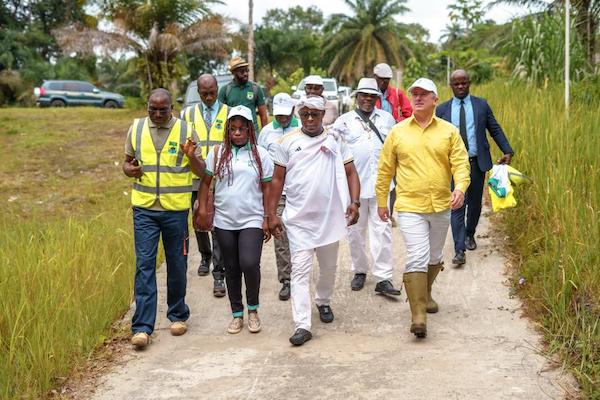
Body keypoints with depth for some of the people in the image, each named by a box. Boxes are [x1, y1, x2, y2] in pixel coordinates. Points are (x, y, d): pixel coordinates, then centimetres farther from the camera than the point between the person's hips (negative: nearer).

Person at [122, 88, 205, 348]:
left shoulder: (186, 131, -1)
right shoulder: (136, 129, 4)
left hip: (176, 209, 0)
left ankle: (177, 315, 29)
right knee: (144, 264, -4)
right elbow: (127, 162, 15)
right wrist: (130, 170, -9)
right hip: (144, 208, 1)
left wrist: (191, 156, -21)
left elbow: (201, 172, 0)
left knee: (177, 263, 11)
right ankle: (142, 327, -2)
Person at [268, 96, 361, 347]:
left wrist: (354, 202, -12)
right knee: (300, 271, -8)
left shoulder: (335, 141, 3)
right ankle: (302, 325, -8)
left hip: (330, 216, 2)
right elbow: (278, 179, 3)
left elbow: (350, 173, 3)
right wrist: (272, 214, -1)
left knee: (329, 266, 18)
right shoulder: (287, 142, 0)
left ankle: (324, 302, 43)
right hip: (298, 219, -2)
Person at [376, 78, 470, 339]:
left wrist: (460, 187, -20)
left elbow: (461, 163, -2)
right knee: (417, 258, -14)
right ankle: (418, 315, -13)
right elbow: (385, 169, 7)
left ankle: (424, 294, 43)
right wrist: (381, 201, 9)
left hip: (441, 206, 3)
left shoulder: (449, 131, 3)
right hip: (410, 207, -2)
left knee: (434, 257, 18)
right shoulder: (398, 132, 2)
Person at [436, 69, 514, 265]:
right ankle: (459, 250, -11)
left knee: (474, 203, 13)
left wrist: (507, 151, 0)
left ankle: (469, 234, 38)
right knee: (457, 207, -9)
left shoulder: (481, 105, 5)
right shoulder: (442, 109, 5)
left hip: (477, 163, 2)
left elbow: (495, 130, 8)